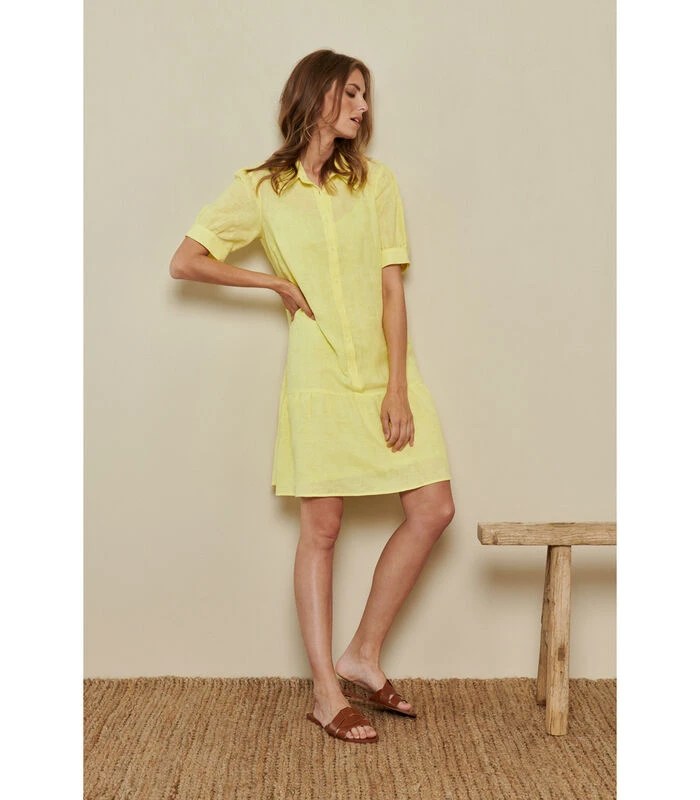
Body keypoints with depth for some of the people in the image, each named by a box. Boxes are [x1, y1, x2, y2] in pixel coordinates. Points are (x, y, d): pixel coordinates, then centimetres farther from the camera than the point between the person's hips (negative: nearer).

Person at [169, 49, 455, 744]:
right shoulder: (261, 188, 1)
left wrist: (397, 389, -7)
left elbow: (392, 288, 1)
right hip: (320, 373, -3)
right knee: (321, 528, 0)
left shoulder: (375, 180, 6)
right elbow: (184, 263, 2)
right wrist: (280, 283, -1)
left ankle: (363, 657, 15)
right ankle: (327, 693, 11)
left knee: (434, 509, 0)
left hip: (388, 367, 4)